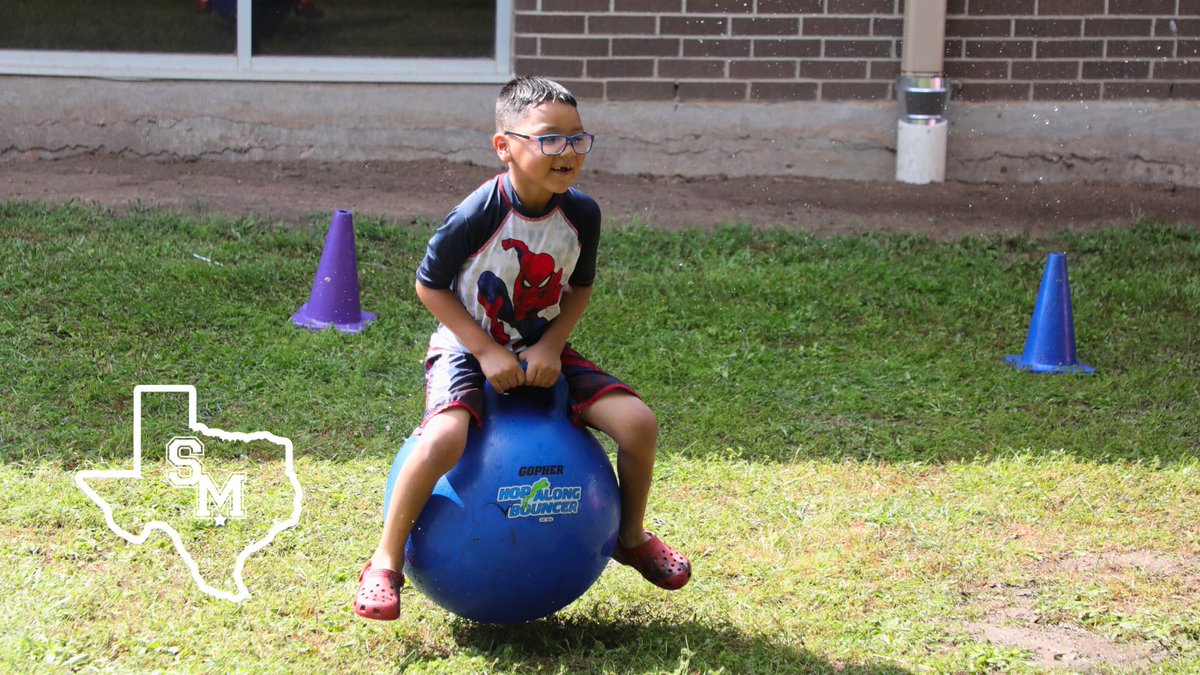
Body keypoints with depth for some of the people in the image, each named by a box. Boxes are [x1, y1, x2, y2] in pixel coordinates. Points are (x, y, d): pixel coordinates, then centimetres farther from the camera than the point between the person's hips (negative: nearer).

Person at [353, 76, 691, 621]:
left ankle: (631, 536, 17)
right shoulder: (475, 218, -24)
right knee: (443, 439, -33)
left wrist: (551, 347, -10)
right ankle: (386, 563, -11)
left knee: (638, 422, -12)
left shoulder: (582, 214, -10)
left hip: (542, 352, 5)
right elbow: (430, 286, -11)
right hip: (468, 350, -4)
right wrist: (487, 353, -16)